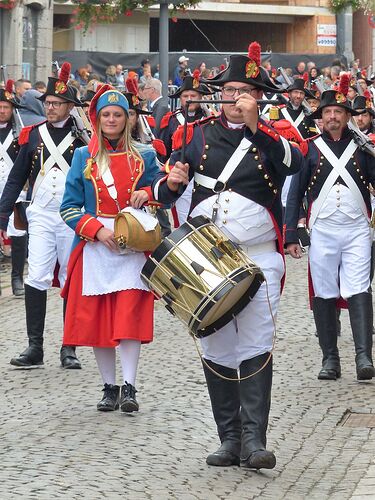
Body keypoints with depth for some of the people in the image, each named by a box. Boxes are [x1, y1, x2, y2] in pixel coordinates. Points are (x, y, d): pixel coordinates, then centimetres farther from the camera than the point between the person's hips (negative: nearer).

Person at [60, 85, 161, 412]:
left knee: (130, 316, -12)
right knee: (96, 319, 1)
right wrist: (97, 229, -13)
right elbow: (69, 208, 3)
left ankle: (129, 388, -12)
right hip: (94, 246, 1)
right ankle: (109, 387, 10)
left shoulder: (144, 155, 9)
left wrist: (147, 194, -10)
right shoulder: (84, 157, 7)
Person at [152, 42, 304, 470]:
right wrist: (171, 182, -12)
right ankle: (229, 439, 10)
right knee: (216, 349, 4)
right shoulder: (197, 134, 9)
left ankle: (254, 440, -13)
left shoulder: (273, 136, 3)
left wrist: (255, 126, -27)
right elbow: (162, 190, 11)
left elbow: (295, 163, -19)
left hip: (258, 259, -3)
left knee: (255, 346, -10)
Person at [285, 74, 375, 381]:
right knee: (324, 295, 4)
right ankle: (330, 359, 11)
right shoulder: (310, 148, 7)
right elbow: (296, 193, 8)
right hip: (322, 231, 1)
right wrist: (290, 236, 4)